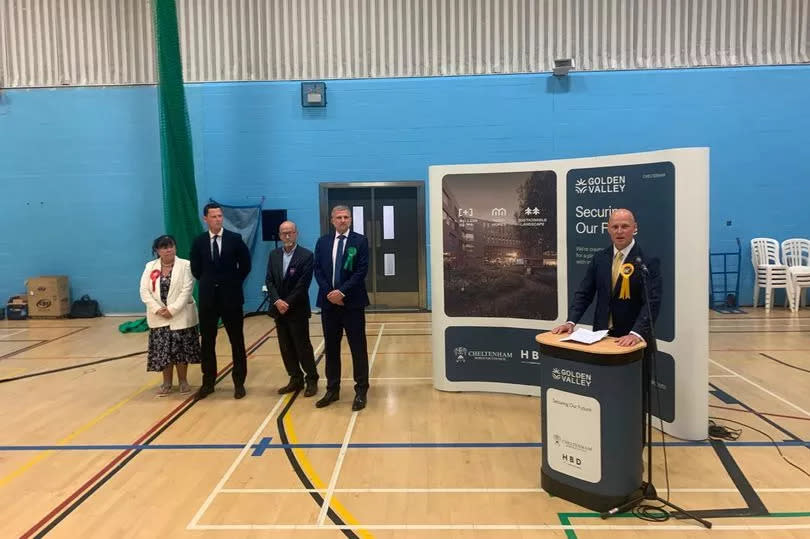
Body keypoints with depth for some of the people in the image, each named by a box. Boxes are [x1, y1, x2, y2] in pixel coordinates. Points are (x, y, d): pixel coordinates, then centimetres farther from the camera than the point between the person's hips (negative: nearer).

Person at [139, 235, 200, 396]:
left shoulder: (185, 265, -4)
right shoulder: (150, 267, 6)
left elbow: (186, 290, -12)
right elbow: (144, 291, 0)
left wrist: (172, 309, -18)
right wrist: (157, 309, -14)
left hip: (181, 316, -3)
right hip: (158, 317, 3)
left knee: (181, 349, 4)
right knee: (162, 350, 7)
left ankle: (182, 380, 20)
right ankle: (167, 382, 21)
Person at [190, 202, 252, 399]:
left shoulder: (235, 239, -3)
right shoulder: (199, 242, 3)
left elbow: (245, 265, 3)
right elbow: (195, 269, 12)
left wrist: (234, 283, 1)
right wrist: (208, 282, 8)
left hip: (231, 297, -2)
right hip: (208, 298, 2)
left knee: (237, 341, 5)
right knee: (207, 342, 9)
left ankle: (239, 382, 14)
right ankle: (208, 382, 21)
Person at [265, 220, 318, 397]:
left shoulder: (306, 255, -8)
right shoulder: (273, 255, 8)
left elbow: (303, 284, -13)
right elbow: (269, 281, 4)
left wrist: (288, 303, -15)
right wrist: (277, 301, -11)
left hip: (297, 310, -5)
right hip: (279, 309, 5)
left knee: (303, 346, 0)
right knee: (286, 348, 10)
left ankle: (312, 380, 13)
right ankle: (296, 379, 22)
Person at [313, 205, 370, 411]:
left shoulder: (360, 241, -1)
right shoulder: (322, 242, 9)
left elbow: (362, 271, -9)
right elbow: (318, 270, 4)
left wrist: (342, 291, -17)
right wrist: (329, 293, -10)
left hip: (353, 302, -3)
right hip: (329, 302, 4)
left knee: (358, 348, 2)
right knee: (331, 348, 11)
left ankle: (361, 391, 12)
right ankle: (332, 389, 22)